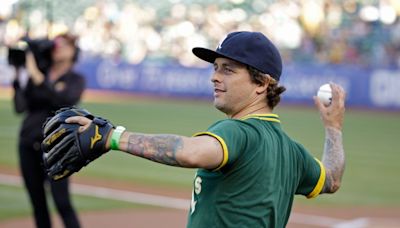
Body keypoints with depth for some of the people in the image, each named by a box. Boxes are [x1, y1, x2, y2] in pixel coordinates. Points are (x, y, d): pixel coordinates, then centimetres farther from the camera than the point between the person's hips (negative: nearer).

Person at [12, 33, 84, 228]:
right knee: (38, 203, 6)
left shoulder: (76, 80, 3)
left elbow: (63, 101, -19)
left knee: (62, 202, -11)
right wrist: (19, 78, -9)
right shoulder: (37, 74, 11)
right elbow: (20, 107, 0)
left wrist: (36, 76, -20)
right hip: (28, 144, 4)